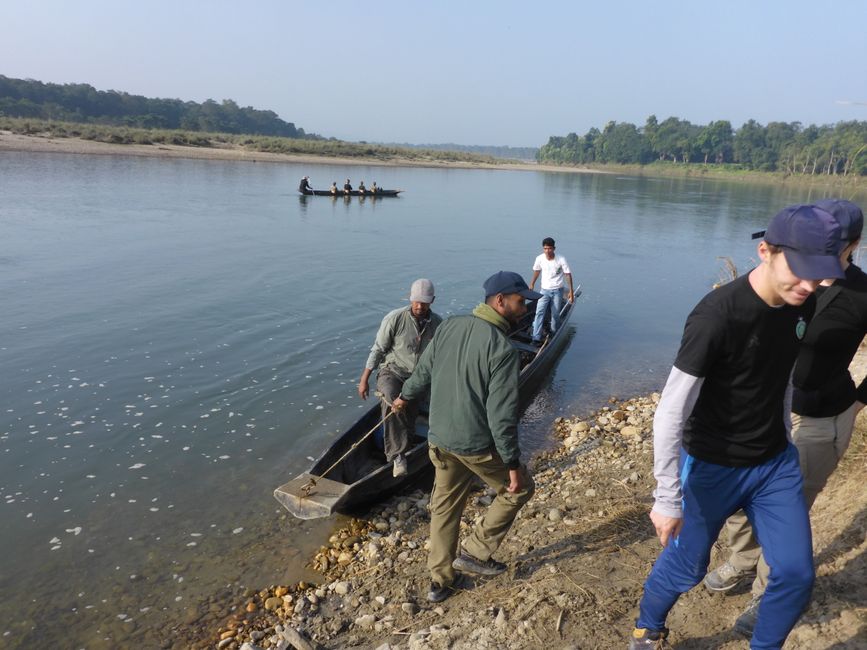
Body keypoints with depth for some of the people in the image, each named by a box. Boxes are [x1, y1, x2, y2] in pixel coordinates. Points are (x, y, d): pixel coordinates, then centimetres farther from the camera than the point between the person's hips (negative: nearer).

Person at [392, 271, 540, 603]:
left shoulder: (449, 327, -2)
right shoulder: (503, 350, -21)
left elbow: (423, 372, 11)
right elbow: (501, 415, -22)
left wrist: (405, 396, 30)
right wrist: (513, 464, -12)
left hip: (439, 439, 6)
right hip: (478, 446, -6)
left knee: (445, 506, 21)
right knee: (519, 488, 18)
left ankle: (440, 580, 34)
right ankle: (474, 552, 22)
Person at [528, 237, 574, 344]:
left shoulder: (561, 260, -17)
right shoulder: (539, 259, -10)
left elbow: (568, 275, -10)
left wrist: (571, 291, -12)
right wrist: (532, 284, 18)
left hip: (557, 291, -1)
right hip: (544, 290, 1)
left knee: (555, 315, 7)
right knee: (539, 313, -12)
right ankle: (536, 338, -14)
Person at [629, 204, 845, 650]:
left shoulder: (802, 304, -7)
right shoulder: (716, 316, -29)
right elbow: (670, 416, -27)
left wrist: (782, 439, 20)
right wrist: (667, 499, -23)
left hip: (776, 462, 6)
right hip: (713, 468, -6)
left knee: (796, 574, 10)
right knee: (686, 566, 11)